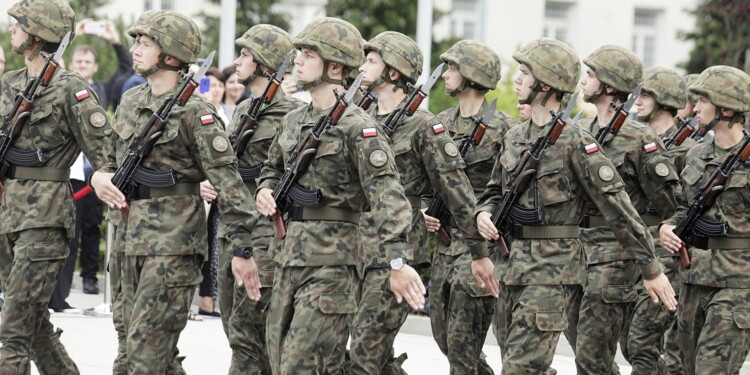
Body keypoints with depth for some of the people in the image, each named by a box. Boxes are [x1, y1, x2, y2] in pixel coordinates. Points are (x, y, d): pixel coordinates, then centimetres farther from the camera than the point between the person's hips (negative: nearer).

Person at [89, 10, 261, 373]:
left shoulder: (193, 111, -11)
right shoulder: (131, 101, 12)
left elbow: (227, 180, -13)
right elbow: (115, 157, 25)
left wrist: (241, 247, -17)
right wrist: (100, 176, 1)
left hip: (173, 240, -8)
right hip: (130, 237, 8)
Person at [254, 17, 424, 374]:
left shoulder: (357, 127, -12)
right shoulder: (294, 121, 13)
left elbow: (385, 193, -20)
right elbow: (273, 168, 30)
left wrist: (397, 260, -29)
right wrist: (265, 190, 5)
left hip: (331, 260, -8)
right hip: (288, 256, 9)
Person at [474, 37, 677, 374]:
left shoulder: (574, 142, -11)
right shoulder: (514, 137, 12)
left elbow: (616, 205, -11)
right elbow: (496, 190, 26)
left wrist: (651, 269, -11)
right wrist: (484, 213, 1)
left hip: (554, 270, -8)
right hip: (515, 266, 8)